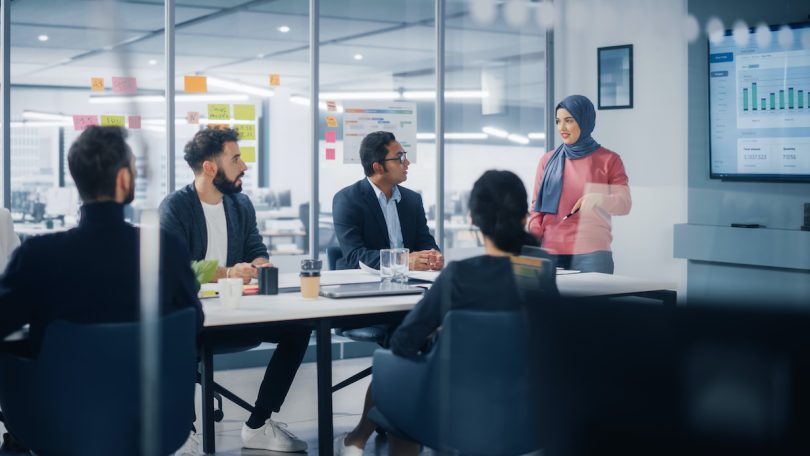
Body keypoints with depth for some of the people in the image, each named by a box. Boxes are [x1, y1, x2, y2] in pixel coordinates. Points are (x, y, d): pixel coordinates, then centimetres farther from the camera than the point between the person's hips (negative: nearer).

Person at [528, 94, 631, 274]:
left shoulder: (609, 160, 4)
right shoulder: (548, 161, 11)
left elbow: (624, 204, 0)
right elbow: (537, 206, 12)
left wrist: (599, 199, -20)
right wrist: (533, 235, -5)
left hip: (592, 253, -2)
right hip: (552, 252, 2)